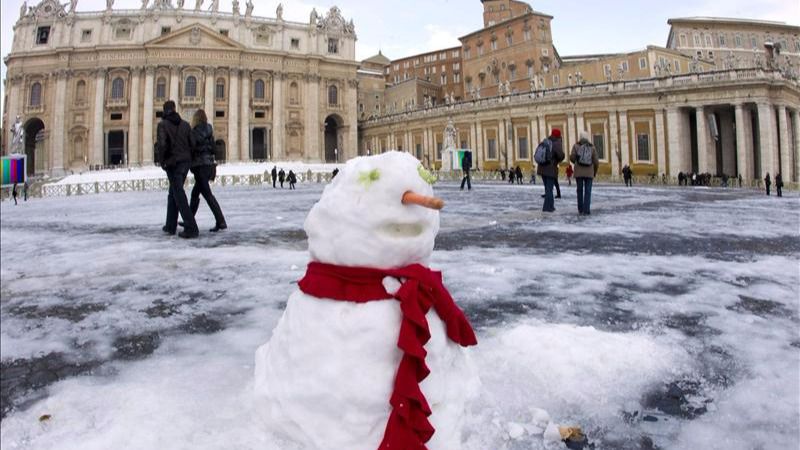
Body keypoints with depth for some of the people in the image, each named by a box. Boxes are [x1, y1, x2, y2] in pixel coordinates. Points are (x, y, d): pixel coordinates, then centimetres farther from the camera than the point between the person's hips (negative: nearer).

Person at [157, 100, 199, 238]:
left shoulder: (162, 124, -5)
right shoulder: (185, 124, 9)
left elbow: (162, 144, -17)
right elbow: (192, 144, 4)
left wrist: (162, 161, -3)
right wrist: (187, 157, 15)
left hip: (173, 163, -5)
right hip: (186, 162, 5)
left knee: (179, 195, -6)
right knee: (173, 192, 18)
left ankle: (191, 228, -15)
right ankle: (170, 225, 21)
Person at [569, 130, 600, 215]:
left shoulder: (576, 146, 0)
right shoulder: (592, 148, 2)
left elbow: (572, 157, -8)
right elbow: (596, 162, 0)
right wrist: (595, 172, 17)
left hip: (578, 172, 0)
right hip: (589, 173, 0)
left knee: (580, 191, 10)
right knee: (588, 192, 1)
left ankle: (580, 209, 11)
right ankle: (586, 210, -8)